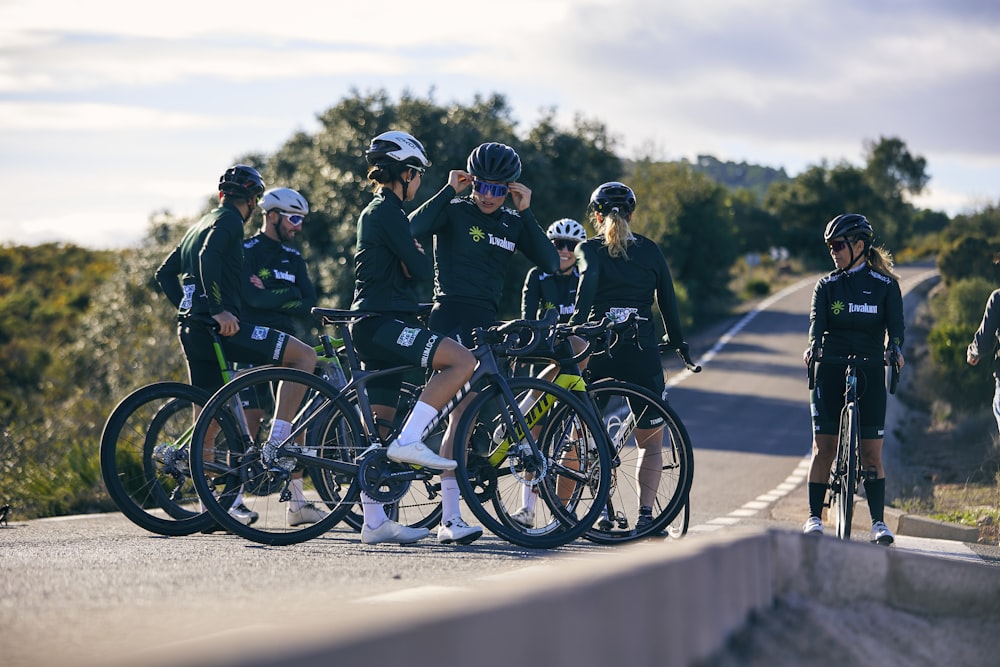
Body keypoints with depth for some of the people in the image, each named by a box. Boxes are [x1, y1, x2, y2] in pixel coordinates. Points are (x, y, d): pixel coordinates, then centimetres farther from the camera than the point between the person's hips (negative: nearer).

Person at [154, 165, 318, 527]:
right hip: (223, 326, -10)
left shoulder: (200, 225, 24)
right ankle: (275, 446, -16)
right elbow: (209, 256, -22)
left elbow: (165, 273, 27)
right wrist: (219, 309, -24)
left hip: (192, 329, 10)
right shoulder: (230, 220, -3)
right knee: (305, 356, -8)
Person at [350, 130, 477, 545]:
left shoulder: (373, 211, 22)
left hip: (374, 323, 10)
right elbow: (419, 269, -14)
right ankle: (409, 441, -25)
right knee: (462, 361, -22)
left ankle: (374, 522, 8)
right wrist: (420, 257, 7)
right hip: (384, 323, -10)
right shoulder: (388, 211, -10)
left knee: (380, 420, 8)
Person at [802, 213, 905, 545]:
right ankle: (814, 517, 3)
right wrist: (813, 345, -28)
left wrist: (895, 347, -28)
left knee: (871, 452, -3)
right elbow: (817, 320, -6)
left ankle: (878, 521, 3)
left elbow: (895, 322, -6)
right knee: (824, 448, -3)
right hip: (830, 370, 1)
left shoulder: (885, 285, 5)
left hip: (870, 371, -1)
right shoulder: (826, 286, 8)